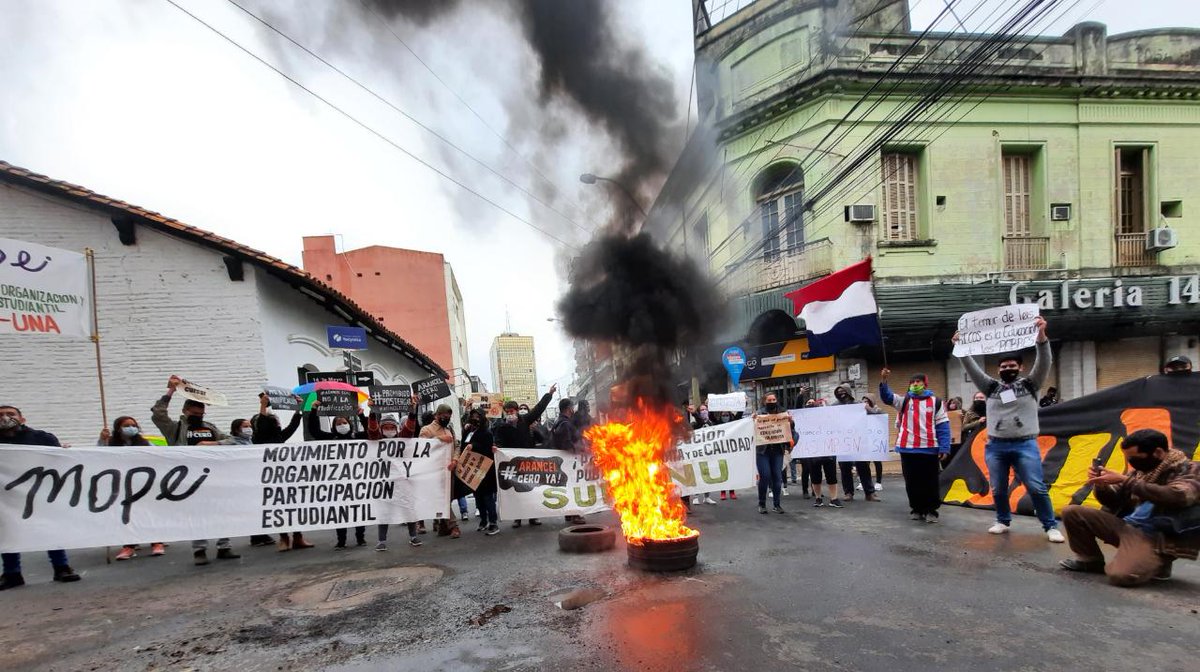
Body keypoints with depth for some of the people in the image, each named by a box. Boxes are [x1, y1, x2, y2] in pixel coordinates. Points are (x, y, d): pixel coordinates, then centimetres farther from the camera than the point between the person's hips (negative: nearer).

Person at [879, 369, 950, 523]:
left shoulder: (935, 402, 4)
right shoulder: (904, 400, 8)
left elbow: (943, 426, 1)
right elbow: (887, 397, -8)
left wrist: (944, 448, -7)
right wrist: (883, 380, -25)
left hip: (929, 449, -2)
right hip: (907, 448, 2)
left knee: (930, 482, 5)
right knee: (912, 482, 10)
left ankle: (931, 511, 17)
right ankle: (916, 509, 22)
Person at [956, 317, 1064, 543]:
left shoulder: (1030, 384, 4)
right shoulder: (991, 387, 11)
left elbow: (1044, 362, -9)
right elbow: (972, 368, 5)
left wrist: (1041, 336, -23)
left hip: (1025, 445, -3)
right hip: (995, 447, 3)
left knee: (1037, 488, -6)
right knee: (998, 489, 9)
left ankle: (1050, 526, 5)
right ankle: (1003, 522, 25)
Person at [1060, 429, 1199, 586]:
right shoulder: (1143, 470, 11)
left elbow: (1176, 496, -31)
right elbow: (1114, 502, 15)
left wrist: (1125, 480, -28)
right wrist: (1101, 485, -8)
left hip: (1157, 537, -6)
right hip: (1127, 526, 7)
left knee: (1121, 575, -30)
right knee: (1071, 512, -6)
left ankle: (1157, 562, 3)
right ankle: (1091, 560, 12)